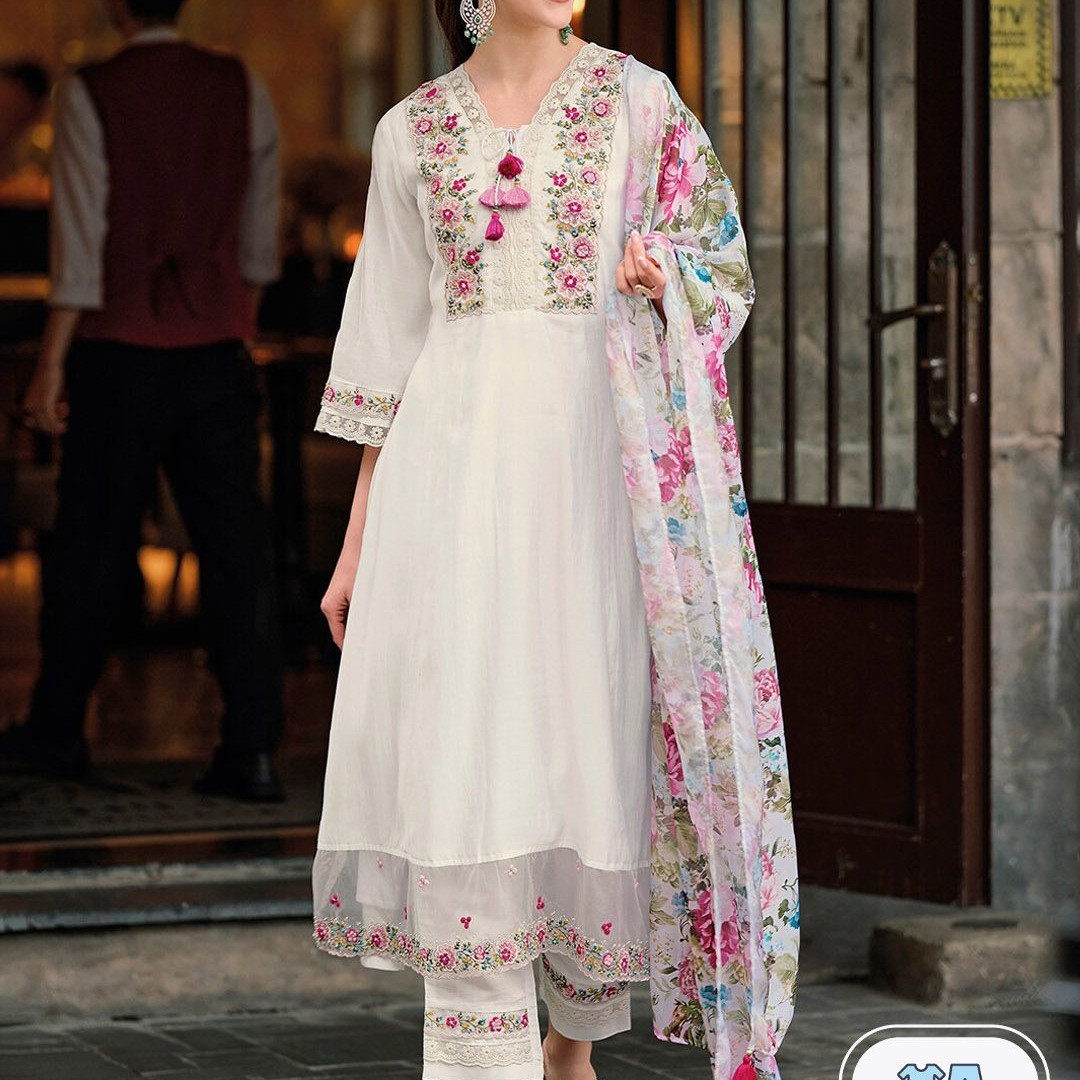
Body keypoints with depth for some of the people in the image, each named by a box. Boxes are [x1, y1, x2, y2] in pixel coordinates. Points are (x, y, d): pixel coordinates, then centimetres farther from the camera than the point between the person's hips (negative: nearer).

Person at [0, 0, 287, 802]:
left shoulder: (89, 96, -8)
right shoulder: (243, 91, 4)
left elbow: (81, 244, -10)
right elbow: (260, 240, 10)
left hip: (121, 349, -2)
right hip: (217, 350, 3)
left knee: (93, 545, 10)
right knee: (237, 546, 0)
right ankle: (253, 751, -3)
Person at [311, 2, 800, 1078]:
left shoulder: (637, 99, 7)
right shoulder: (413, 131, 10)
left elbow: (723, 268, 11)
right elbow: (389, 346, 13)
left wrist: (662, 280, -14)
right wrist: (357, 543, 11)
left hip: (596, 453, -1)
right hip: (454, 460, 1)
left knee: (590, 739, 0)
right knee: (461, 754, -7)